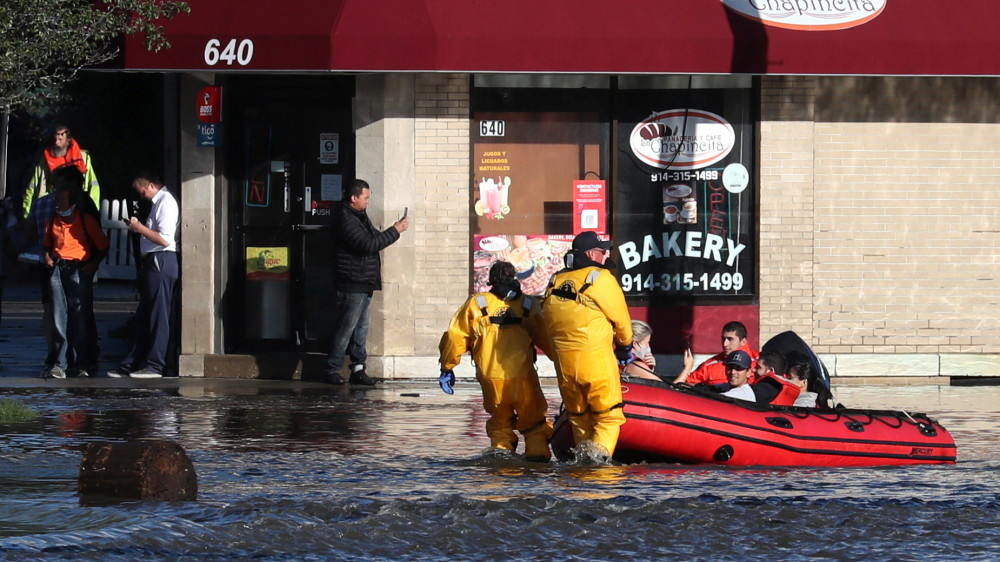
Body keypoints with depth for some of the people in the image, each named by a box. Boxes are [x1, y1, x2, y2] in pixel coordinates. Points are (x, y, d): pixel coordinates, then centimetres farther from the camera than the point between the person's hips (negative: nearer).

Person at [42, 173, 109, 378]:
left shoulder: (86, 221, -3)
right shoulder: (53, 222, 11)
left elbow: (103, 246, 2)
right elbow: (47, 244, 26)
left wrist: (93, 264, -7)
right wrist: (47, 257, 7)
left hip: (79, 270, -4)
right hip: (58, 269, 4)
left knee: (81, 316, -4)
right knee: (59, 316, 0)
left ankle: (82, 364, 0)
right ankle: (61, 363, 0)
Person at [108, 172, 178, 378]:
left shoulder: (166, 202, -11)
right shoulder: (158, 202, 19)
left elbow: (164, 239, -20)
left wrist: (140, 228, -12)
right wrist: (139, 228, 10)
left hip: (161, 262, -11)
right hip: (153, 262, 11)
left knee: (158, 315, -6)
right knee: (144, 316, 11)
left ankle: (154, 366, -4)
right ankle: (131, 365, 14)